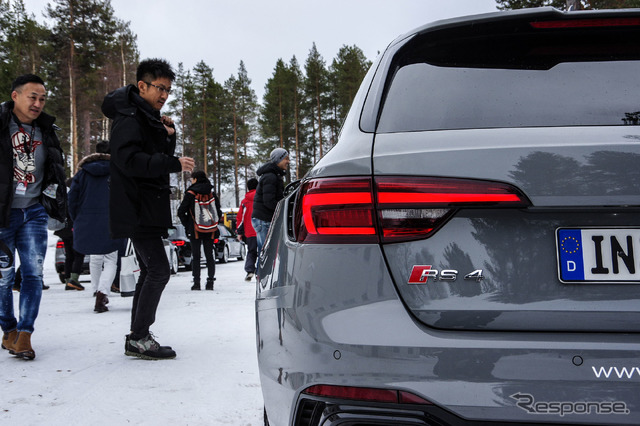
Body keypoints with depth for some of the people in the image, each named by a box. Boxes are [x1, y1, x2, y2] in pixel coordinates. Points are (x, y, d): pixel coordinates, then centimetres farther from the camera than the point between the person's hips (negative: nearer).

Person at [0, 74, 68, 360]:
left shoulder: (46, 131, 11)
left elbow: (56, 172, 21)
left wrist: (57, 204, 16)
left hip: (34, 212, 4)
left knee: (33, 272, -5)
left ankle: (24, 334, -2)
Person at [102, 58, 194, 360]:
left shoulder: (149, 118, 19)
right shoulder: (129, 118, -12)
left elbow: (158, 158, 19)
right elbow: (129, 160, -24)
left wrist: (169, 134, 1)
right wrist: (174, 164, -28)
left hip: (147, 209, 11)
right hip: (136, 209, -11)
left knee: (150, 271, 13)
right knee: (158, 270, -13)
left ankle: (137, 337, 19)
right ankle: (139, 338, -6)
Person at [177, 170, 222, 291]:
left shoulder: (190, 194, -6)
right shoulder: (212, 194, 5)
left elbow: (181, 212, -8)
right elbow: (219, 213, 4)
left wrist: (187, 225, 3)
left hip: (195, 230, -3)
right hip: (210, 231, 3)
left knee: (195, 256, 3)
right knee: (210, 255, 8)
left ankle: (196, 282, 0)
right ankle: (210, 282, 5)